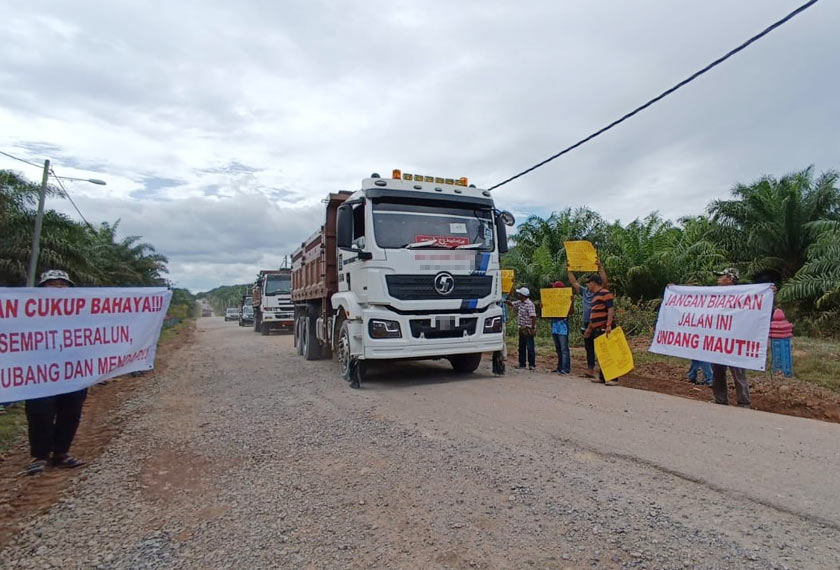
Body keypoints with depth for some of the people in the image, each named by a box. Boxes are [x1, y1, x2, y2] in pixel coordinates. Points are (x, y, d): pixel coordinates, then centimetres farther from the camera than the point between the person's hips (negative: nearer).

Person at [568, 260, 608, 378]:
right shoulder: (584, 291, 13)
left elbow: (604, 281, -20)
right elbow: (573, 282, 17)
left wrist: (600, 267, -25)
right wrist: (569, 270, 14)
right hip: (586, 325, 6)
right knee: (589, 348, 10)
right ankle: (590, 369, 16)